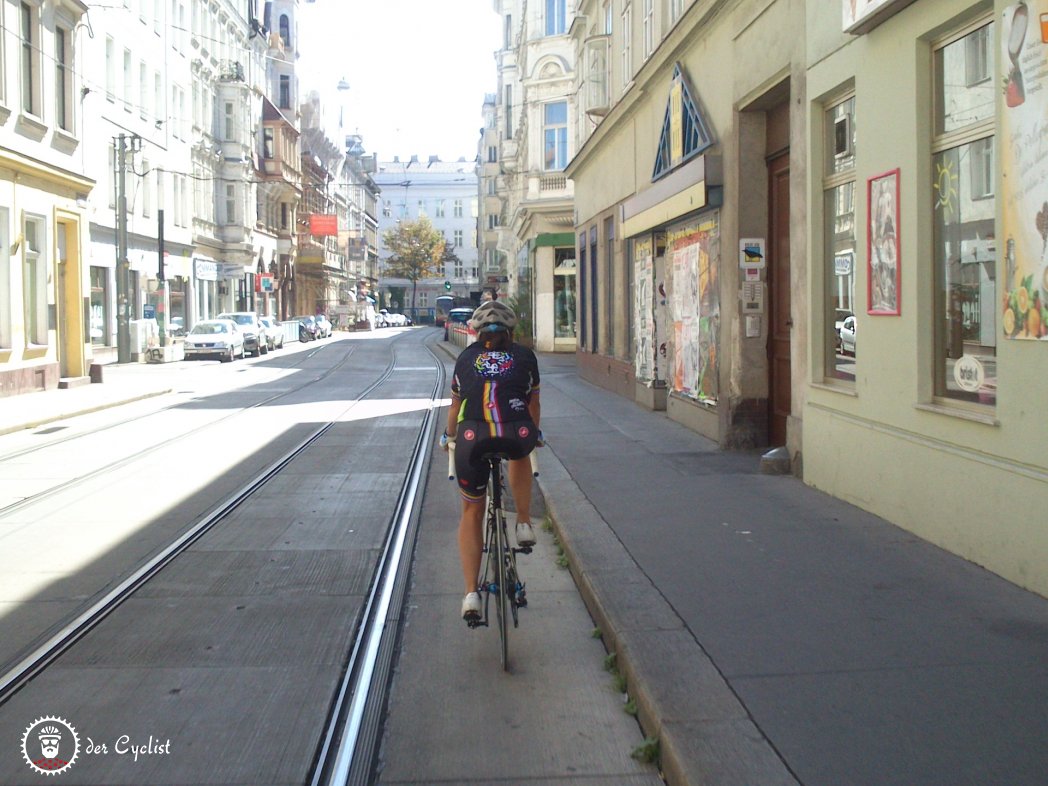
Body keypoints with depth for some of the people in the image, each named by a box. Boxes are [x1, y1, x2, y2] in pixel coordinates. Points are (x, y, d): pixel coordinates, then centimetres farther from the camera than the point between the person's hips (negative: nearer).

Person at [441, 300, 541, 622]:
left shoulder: (467, 357, 23)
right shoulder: (524, 356, 21)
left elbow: (455, 407, 33)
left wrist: (448, 436, 52)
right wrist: (535, 433, 51)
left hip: (472, 438, 0)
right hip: (517, 436, 0)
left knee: (472, 514, 17)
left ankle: (471, 593, 11)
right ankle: (524, 524, 30)